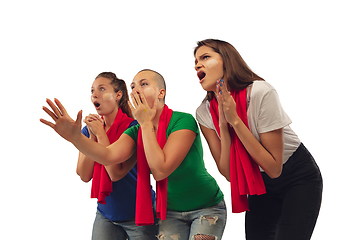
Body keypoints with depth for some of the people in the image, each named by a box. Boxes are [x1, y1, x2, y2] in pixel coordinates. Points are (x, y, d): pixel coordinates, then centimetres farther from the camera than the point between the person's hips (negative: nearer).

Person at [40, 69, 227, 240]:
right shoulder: (136, 131, -3)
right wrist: (75, 136, -41)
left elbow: (160, 170, -30)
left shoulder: (183, 121, -21)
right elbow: (109, 155, -24)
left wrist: (146, 123, -24)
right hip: (171, 211, 5)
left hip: (206, 207, -4)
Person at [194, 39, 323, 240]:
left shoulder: (261, 93, -26)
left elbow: (274, 168, -25)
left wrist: (235, 120, -30)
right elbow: (228, 173, -13)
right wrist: (223, 124, -25)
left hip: (300, 178, -4)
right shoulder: (204, 113, -11)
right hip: (259, 184, 5)